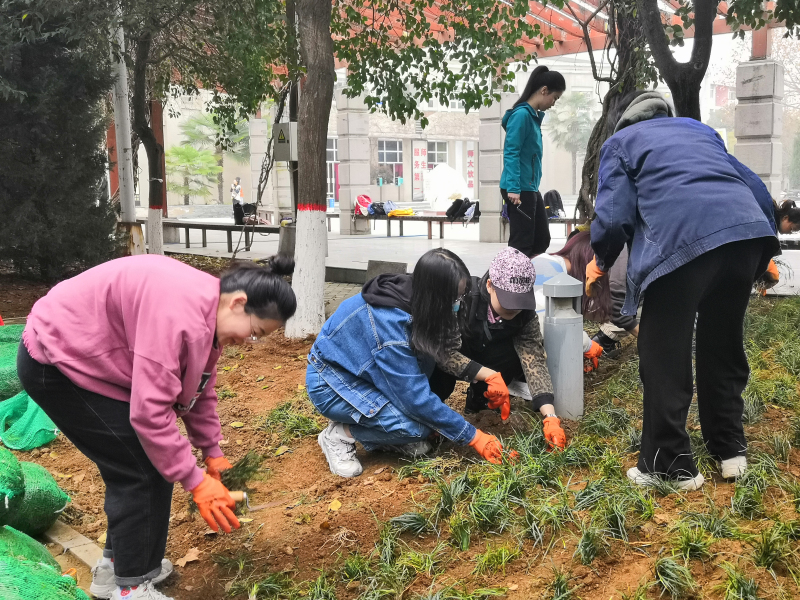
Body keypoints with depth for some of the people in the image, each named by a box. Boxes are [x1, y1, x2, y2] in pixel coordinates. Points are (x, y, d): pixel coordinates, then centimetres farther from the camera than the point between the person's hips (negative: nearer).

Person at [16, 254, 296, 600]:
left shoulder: (208, 314, -1)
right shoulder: (181, 313, -33)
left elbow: (198, 390, 11)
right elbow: (149, 411, -31)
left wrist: (212, 452, 11)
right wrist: (195, 480, -23)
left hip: (88, 358, 10)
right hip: (55, 363, -10)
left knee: (151, 460, 12)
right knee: (141, 469, -7)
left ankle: (116, 565, 29)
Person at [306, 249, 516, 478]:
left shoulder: (411, 296, -13)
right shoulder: (389, 323, -35)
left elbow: (446, 353, -3)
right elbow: (417, 398, -30)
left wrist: (488, 374, -19)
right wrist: (473, 436, -22)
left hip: (362, 371, 8)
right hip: (331, 382, -8)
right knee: (414, 427, -25)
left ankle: (388, 434, 1)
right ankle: (340, 434, -3)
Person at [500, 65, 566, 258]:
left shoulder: (534, 116, 14)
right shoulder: (521, 114, -13)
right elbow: (511, 154, -18)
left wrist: (532, 187, 16)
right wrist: (513, 188, -25)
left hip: (531, 188, 9)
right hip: (518, 190, -9)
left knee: (542, 240, 13)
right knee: (521, 243, -3)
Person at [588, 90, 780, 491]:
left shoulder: (620, 142, 20)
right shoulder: (698, 129, 34)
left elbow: (613, 216, 6)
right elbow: (755, 187, 29)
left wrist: (600, 263, 24)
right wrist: (766, 252, 36)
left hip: (682, 242, -5)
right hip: (748, 230, 6)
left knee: (664, 359, 8)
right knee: (724, 347, 21)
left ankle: (670, 466, 15)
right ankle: (730, 450, 32)